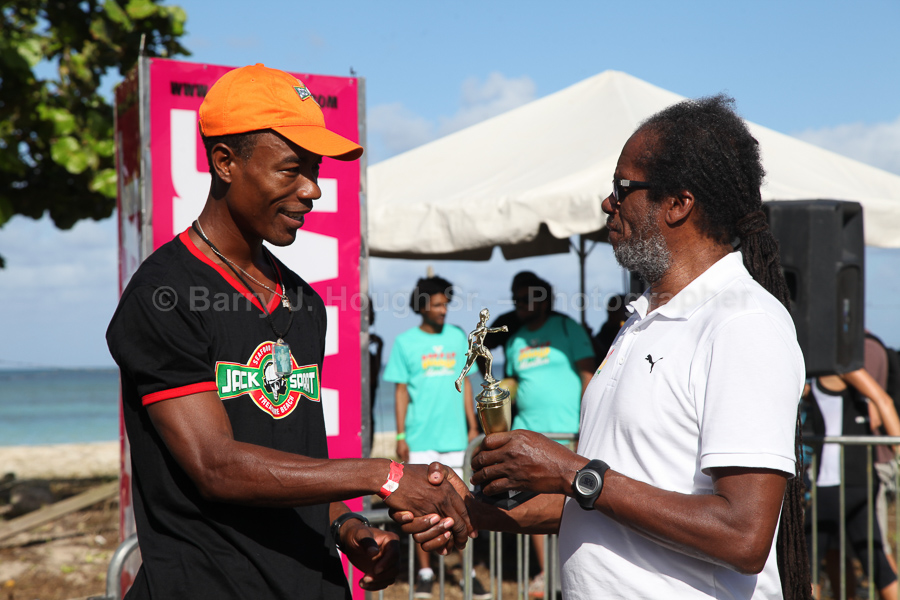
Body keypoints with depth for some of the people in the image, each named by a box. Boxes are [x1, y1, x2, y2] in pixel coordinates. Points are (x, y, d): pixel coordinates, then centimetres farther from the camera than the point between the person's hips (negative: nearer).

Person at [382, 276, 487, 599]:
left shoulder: (457, 337, 10)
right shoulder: (405, 342, 2)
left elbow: (464, 383, 14)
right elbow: (401, 391, 2)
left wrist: (473, 425, 9)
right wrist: (400, 435, -2)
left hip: (455, 436, 2)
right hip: (420, 437, -2)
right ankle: (425, 571, 10)